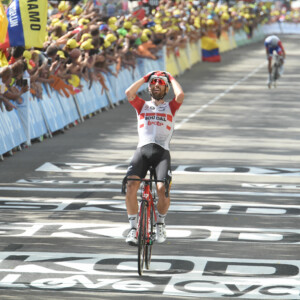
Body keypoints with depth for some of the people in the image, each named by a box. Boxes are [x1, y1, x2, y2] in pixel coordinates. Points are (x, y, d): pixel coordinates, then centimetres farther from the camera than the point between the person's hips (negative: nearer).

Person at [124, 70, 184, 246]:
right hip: (142, 150, 1)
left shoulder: (170, 107, 20)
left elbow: (180, 95, -2)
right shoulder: (142, 105, 22)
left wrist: (171, 78, 15)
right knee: (131, 186, -23)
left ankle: (160, 223, 5)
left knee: (162, 189, -23)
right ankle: (133, 227, -11)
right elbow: (129, 93, 3)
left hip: (162, 152, -1)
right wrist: (145, 78, 15)